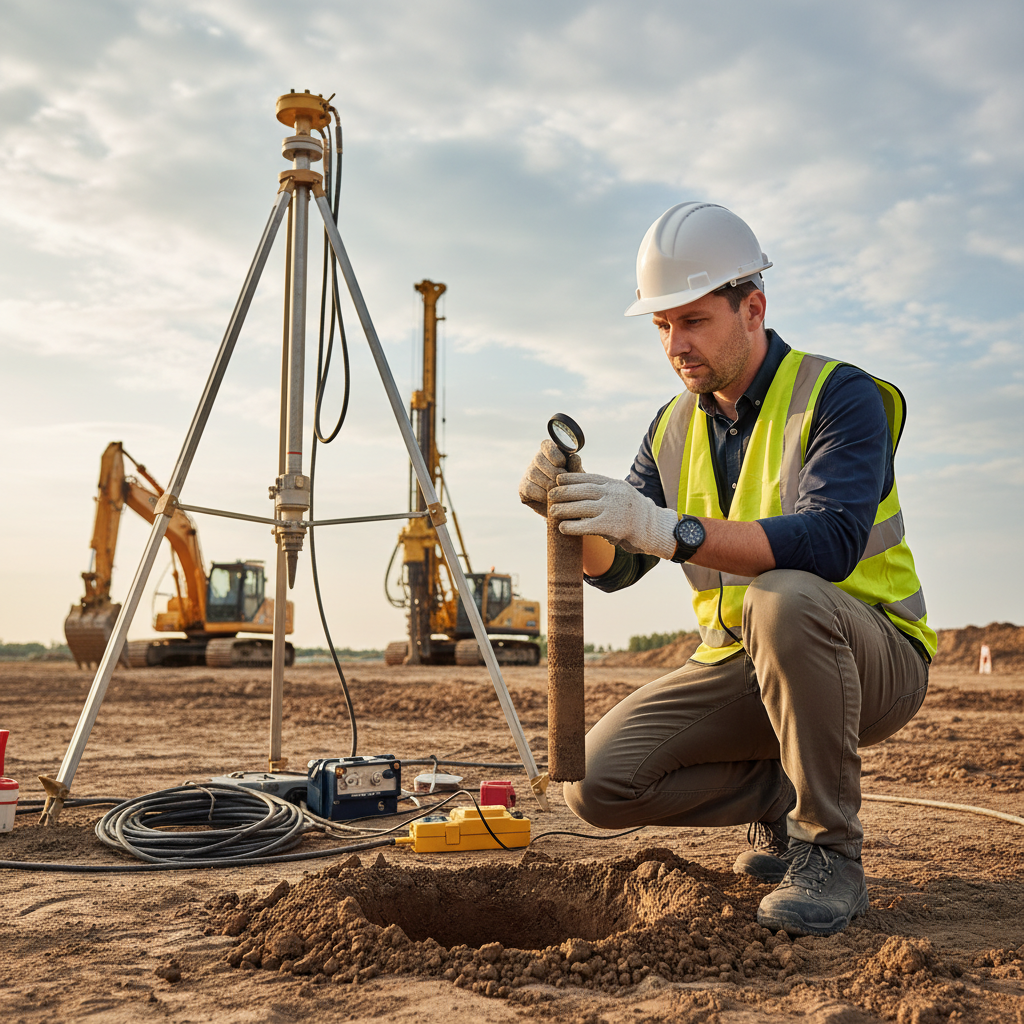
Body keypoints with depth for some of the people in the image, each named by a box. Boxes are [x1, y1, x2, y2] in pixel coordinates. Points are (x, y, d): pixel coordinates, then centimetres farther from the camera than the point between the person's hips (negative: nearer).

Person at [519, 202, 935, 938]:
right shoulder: (675, 427, 6)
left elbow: (830, 543, -31)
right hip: (739, 663, 5)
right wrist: (573, 515, -22)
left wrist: (667, 528, -41)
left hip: (872, 658, -5)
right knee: (599, 783, -12)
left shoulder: (840, 396, -13)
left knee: (784, 597, -39)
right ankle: (785, 794, 10)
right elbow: (614, 568, 1)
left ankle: (832, 850, -20)